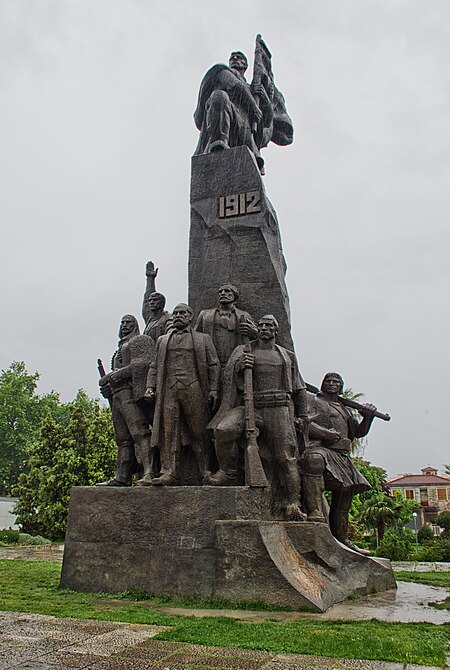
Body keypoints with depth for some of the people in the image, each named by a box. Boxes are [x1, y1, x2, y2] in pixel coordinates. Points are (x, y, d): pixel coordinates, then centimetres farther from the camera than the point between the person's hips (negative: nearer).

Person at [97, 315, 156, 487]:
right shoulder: (120, 348, 32)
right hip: (117, 396, 9)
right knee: (123, 439, 4)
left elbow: (147, 362, -11)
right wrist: (107, 385, 11)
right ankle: (122, 477, 3)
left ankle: (149, 473, -27)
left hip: (131, 392, -9)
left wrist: (120, 373, -14)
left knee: (139, 432, -19)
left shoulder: (141, 340, 6)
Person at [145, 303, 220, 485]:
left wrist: (213, 390, -3)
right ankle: (170, 473, -7)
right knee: (168, 432, -6)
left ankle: (205, 472, 3)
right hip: (168, 391, 2)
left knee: (199, 433, -3)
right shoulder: (162, 341, 24)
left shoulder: (203, 339, 17)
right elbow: (155, 366, 20)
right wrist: (150, 387, 4)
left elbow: (214, 365, 9)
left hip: (194, 390, -2)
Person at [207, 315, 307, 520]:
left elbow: (299, 388, 21)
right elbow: (228, 377, 9)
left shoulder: (287, 356, 20)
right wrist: (240, 366, -12)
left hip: (280, 409, 0)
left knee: (285, 457, -7)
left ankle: (292, 505, -1)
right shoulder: (243, 351, 17)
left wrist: (301, 415, 12)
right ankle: (228, 473, -7)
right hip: (251, 406, 0)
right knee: (223, 430, -26)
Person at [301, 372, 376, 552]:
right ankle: (316, 512, -51)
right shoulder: (313, 400, 11)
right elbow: (305, 423, -4)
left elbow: (359, 432, 30)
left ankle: (341, 538, 22)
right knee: (315, 460, -42)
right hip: (319, 447, -8)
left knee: (345, 493, 8)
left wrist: (368, 417, 12)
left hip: (342, 456, 8)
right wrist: (327, 434, -16)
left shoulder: (345, 409, 30)